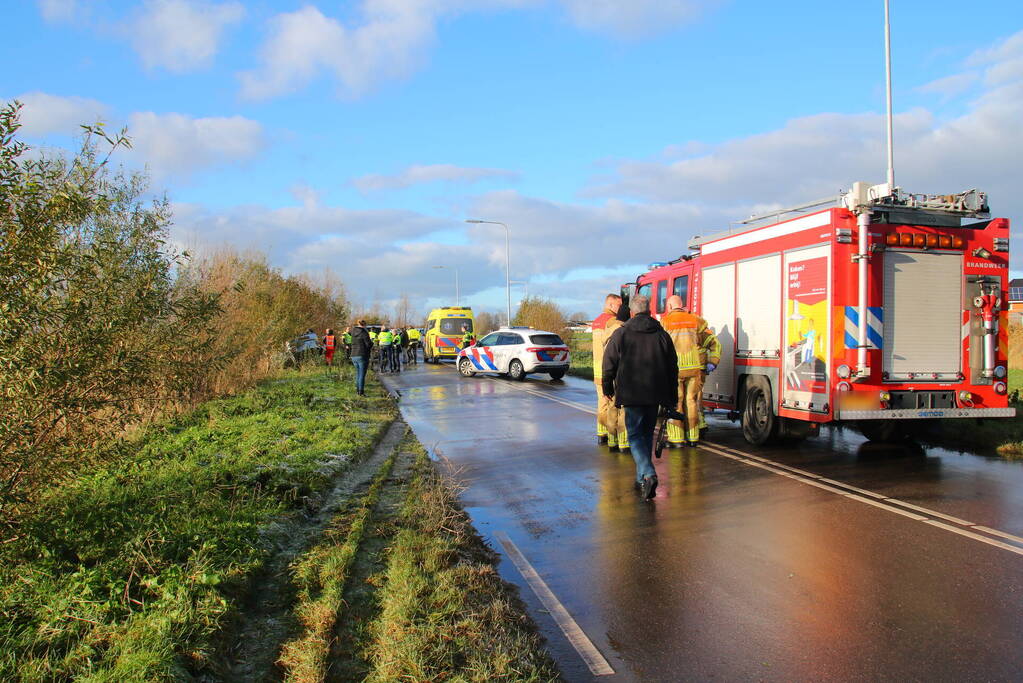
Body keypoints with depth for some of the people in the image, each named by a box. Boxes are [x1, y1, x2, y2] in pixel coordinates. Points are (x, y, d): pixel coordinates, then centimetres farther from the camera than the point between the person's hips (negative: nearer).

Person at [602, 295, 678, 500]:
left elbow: (609, 363, 0)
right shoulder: (662, 335, 8)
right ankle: (641, 479, 21)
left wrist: (607, 387, 15)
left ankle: (648, 475, -20)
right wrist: (672, 398, 17)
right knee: (647, 434, 15)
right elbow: (673, 368, 10)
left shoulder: (620, 334, -3)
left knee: (635, 435, 0)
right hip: (655, 394, 4)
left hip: (631, 394, -4)